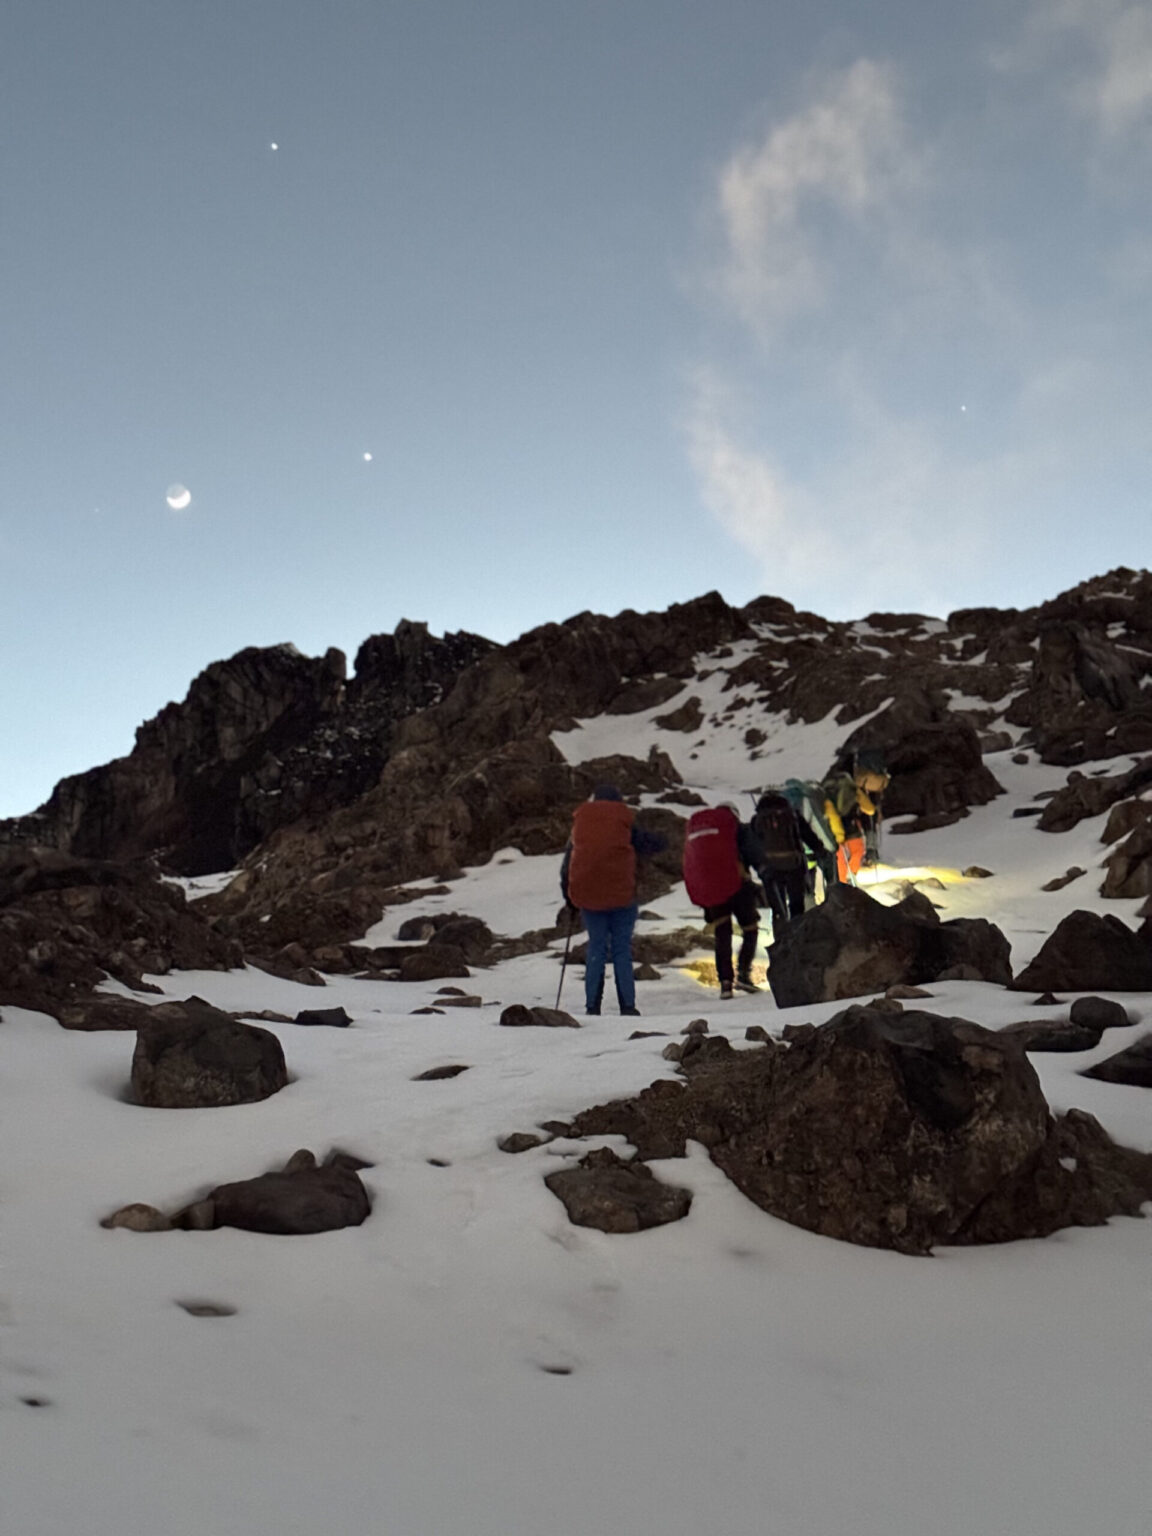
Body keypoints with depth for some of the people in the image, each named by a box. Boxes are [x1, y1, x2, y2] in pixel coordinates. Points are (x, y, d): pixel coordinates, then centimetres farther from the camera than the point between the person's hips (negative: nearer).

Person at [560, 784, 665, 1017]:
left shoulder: (580, 822, 10)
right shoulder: (625, 823, 1)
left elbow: (566, 866, 12)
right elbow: (656, 844, 3)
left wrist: (569, 897, 21)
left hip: (588, 896, 2)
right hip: (621, 895, -2)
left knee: (596, 948, 10)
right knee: (622, 949, 3)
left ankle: (592, 1006, 5)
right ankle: (627, 1006, -1)